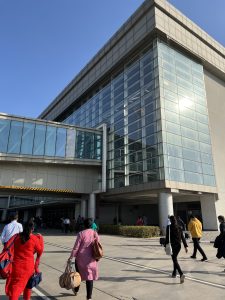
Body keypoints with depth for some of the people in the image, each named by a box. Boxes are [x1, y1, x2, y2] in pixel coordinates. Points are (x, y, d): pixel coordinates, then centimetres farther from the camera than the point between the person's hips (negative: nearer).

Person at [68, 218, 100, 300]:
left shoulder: (81, 234, -14)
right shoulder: (95, 234, -3)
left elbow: (76, 247, -13)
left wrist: (71, 257, -3)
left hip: (81, 258, -2)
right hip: (91, 259, 2)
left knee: (79, 274, 21)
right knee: (89, 276, 10)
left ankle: (76, 290, 42)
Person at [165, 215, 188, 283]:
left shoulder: (169, 227, -10)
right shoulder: (179, 227, 4)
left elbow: (167, 237, -11)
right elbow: (182, 237, 4)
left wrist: (166, 246, -4)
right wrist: (185, 246, 7)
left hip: (172, 245, -6)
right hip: (178, 245, 6)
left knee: (175, 260, -3)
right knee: (174, 258, 22)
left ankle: (181, 274, -21)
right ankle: (174, 273, 33)